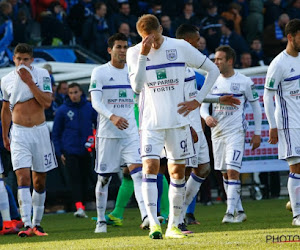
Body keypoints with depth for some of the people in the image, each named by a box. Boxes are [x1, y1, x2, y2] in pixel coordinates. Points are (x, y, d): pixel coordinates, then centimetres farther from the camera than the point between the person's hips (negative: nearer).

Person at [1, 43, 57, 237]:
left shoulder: (42, 75, -2)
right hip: (19, 133, 0)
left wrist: (29, 82, -17)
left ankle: (37, 224, 19)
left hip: (40, 131, 0)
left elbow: (47, 103, -13)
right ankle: (27, 225, -22)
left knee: (40, 182, 8)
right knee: (23, 178, -15)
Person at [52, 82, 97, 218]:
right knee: (75, 179, -13)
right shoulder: (62, 110, 2)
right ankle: (79, 207, -22)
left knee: (85, 179, 5)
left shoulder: (90, 108, 5)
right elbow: (56, 133, 7)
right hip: (70, 150, -2)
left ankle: (82, 205, 14)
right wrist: (59, 152, 2)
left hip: (86, 151, 2)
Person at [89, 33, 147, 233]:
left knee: (138, 171, -15)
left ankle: (146, 216, -26)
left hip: (131, 132, 2)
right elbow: (95, 102, -14)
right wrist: (112, 117, -30)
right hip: (107, 133, -2)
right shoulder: (100, 72, -3)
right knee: (104, 177, 6)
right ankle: (101, 220, 18)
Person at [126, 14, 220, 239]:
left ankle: (173, 225, 14)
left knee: (178, 170, 5)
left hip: (178, 120, 1)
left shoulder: (181, 47, -3)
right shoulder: (134, 53, -4)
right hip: (151, 123, -1)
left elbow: (213, 70, 6)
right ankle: (154, 224, -19)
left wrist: (198, 101, 0)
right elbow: (137, 87, -17)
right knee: (150, 167, -16)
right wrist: (143, 55, -24)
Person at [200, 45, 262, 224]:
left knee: (233, 171, -15)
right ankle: (239, 211, 17)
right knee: (226, 174, 8)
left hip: (236, 132, -5)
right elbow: (203, 106, 9)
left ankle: (231, 212, -17)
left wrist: (257, 133, 1)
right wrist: (207, 117, -15)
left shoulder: (244, 82, -4)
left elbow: (256, 107, 3)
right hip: (217, 132, 5)